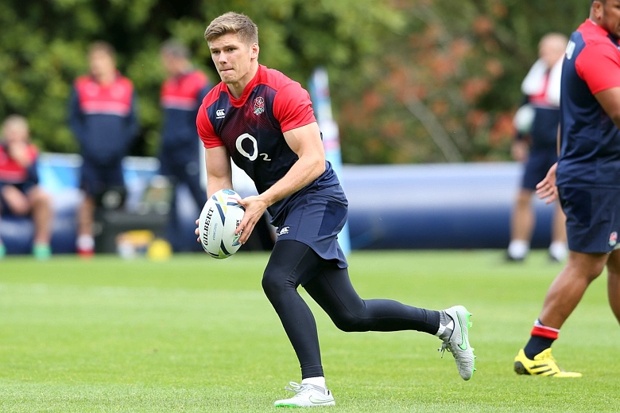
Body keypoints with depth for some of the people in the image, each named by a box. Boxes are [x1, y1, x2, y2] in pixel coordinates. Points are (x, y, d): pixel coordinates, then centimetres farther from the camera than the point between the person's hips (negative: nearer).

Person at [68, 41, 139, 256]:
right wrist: (85, 142, -7)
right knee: (89, 198, -3)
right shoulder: (82, 87, 3)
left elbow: (132, 123, 9)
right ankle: (85, 244, 3)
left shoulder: (126, 88, 5)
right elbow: (74, 120, 7)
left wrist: (122, 144, -5)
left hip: (115, 156, 1)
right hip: (91, 156, -1)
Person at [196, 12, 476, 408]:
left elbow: (313, 160, -23)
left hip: (317, 198, -8)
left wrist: (262, 201, -30)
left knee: (277, 280, -28)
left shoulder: (281, 92, -18)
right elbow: (219, 177, 8)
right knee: (349, 314, 10)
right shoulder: (211, 111, 3)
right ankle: (445, 322, 28)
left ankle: (315, 386, -26)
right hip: (286, 210, 8)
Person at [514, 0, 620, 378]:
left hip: (586, 171, 10)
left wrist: (563, 163, 27)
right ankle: (535, 353, -2)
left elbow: (577, 113, 23)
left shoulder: (589, 43, 15)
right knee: (585, 265, -6)